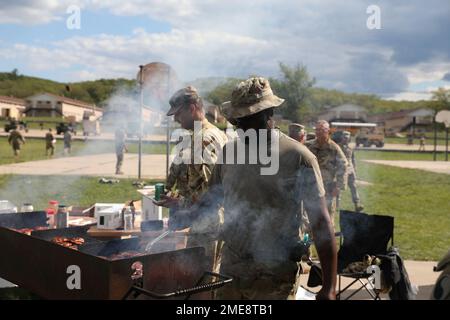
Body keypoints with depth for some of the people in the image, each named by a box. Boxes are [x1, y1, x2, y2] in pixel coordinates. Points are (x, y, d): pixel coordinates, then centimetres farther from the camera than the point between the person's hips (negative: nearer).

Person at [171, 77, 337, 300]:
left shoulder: (299, 158, -11)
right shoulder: (229, 151, 2)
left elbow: (321, 223, -10)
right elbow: (214, 197, 16)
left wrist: (329, 286, -12)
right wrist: (189, 216, -5)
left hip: (275, 280, -4)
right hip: (230, 270, 4)